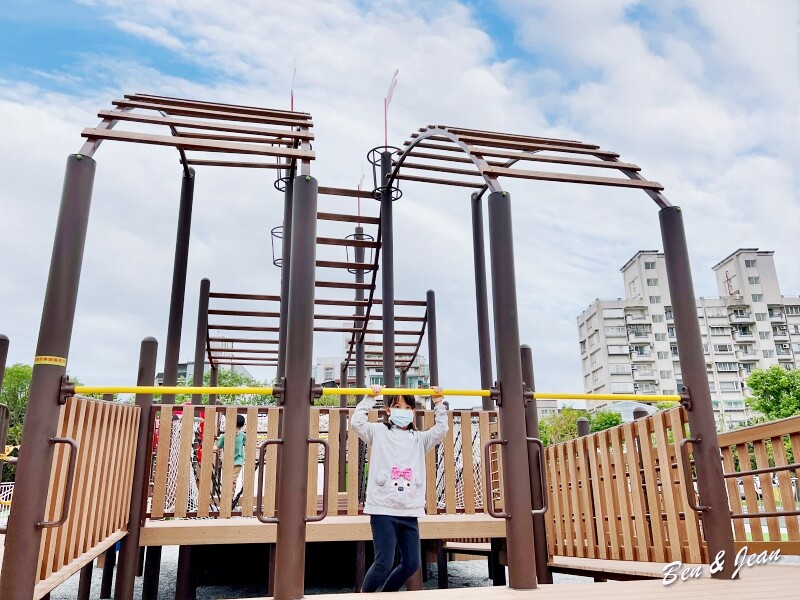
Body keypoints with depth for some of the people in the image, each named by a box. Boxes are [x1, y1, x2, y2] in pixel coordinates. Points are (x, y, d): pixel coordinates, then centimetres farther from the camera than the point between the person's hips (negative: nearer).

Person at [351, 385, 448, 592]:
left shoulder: (418, 438, 14)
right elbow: (357, 423, -10)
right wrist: (369, 398, -12)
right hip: (383, 510, -5)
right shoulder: (379, 432, 4)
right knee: (384, 563, -7)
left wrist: (438, 404, 0)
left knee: (411, 563, 9)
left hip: (410, 511, 5)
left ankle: (386, 594, 31)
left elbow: (441, 429, 5)